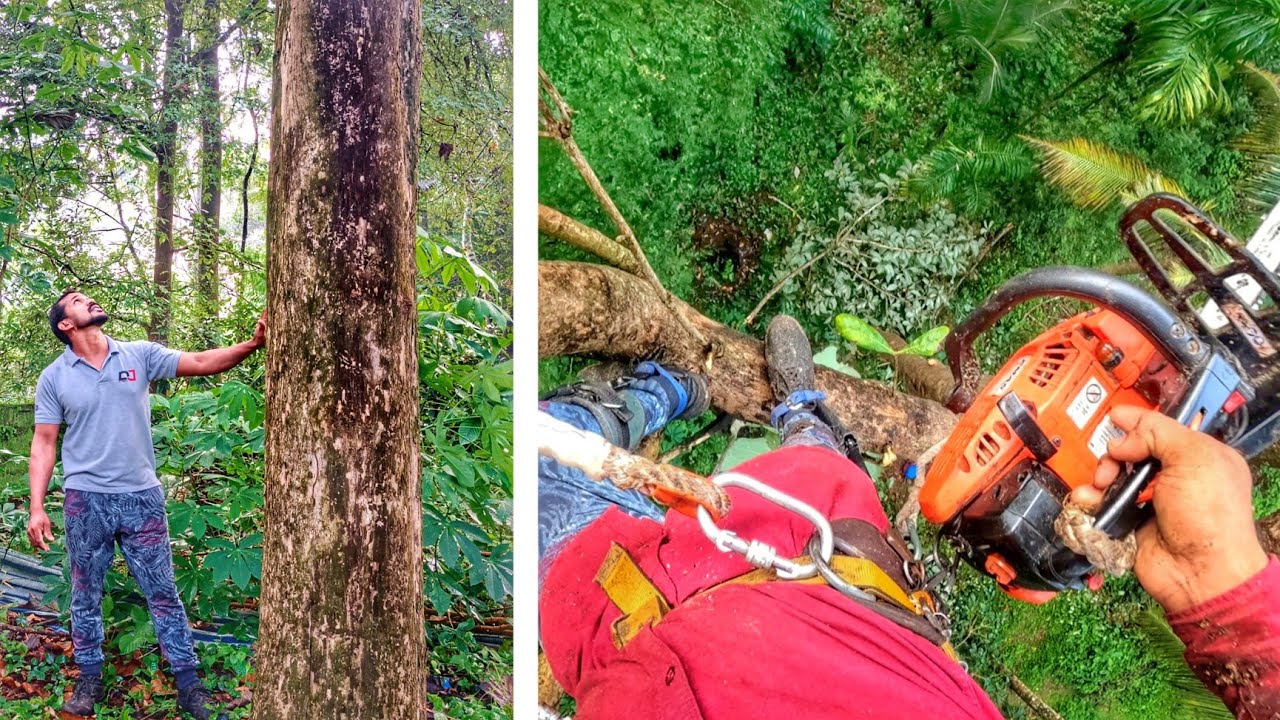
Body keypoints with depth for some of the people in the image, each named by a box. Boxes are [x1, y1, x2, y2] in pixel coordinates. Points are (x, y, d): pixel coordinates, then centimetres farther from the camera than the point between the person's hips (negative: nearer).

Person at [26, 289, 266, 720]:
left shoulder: (140, 356, 1)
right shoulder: (54, 377, -1)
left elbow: (201, 363, -5)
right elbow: (43, 444, 0)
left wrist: (253, 344, -21)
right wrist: (36, 508, -7)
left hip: (142, 498, 1)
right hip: (85, 502, 0)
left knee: (163, 594, 5)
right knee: (85, 596, 13)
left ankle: (188, 685, 12)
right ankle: (90, 681, 29)